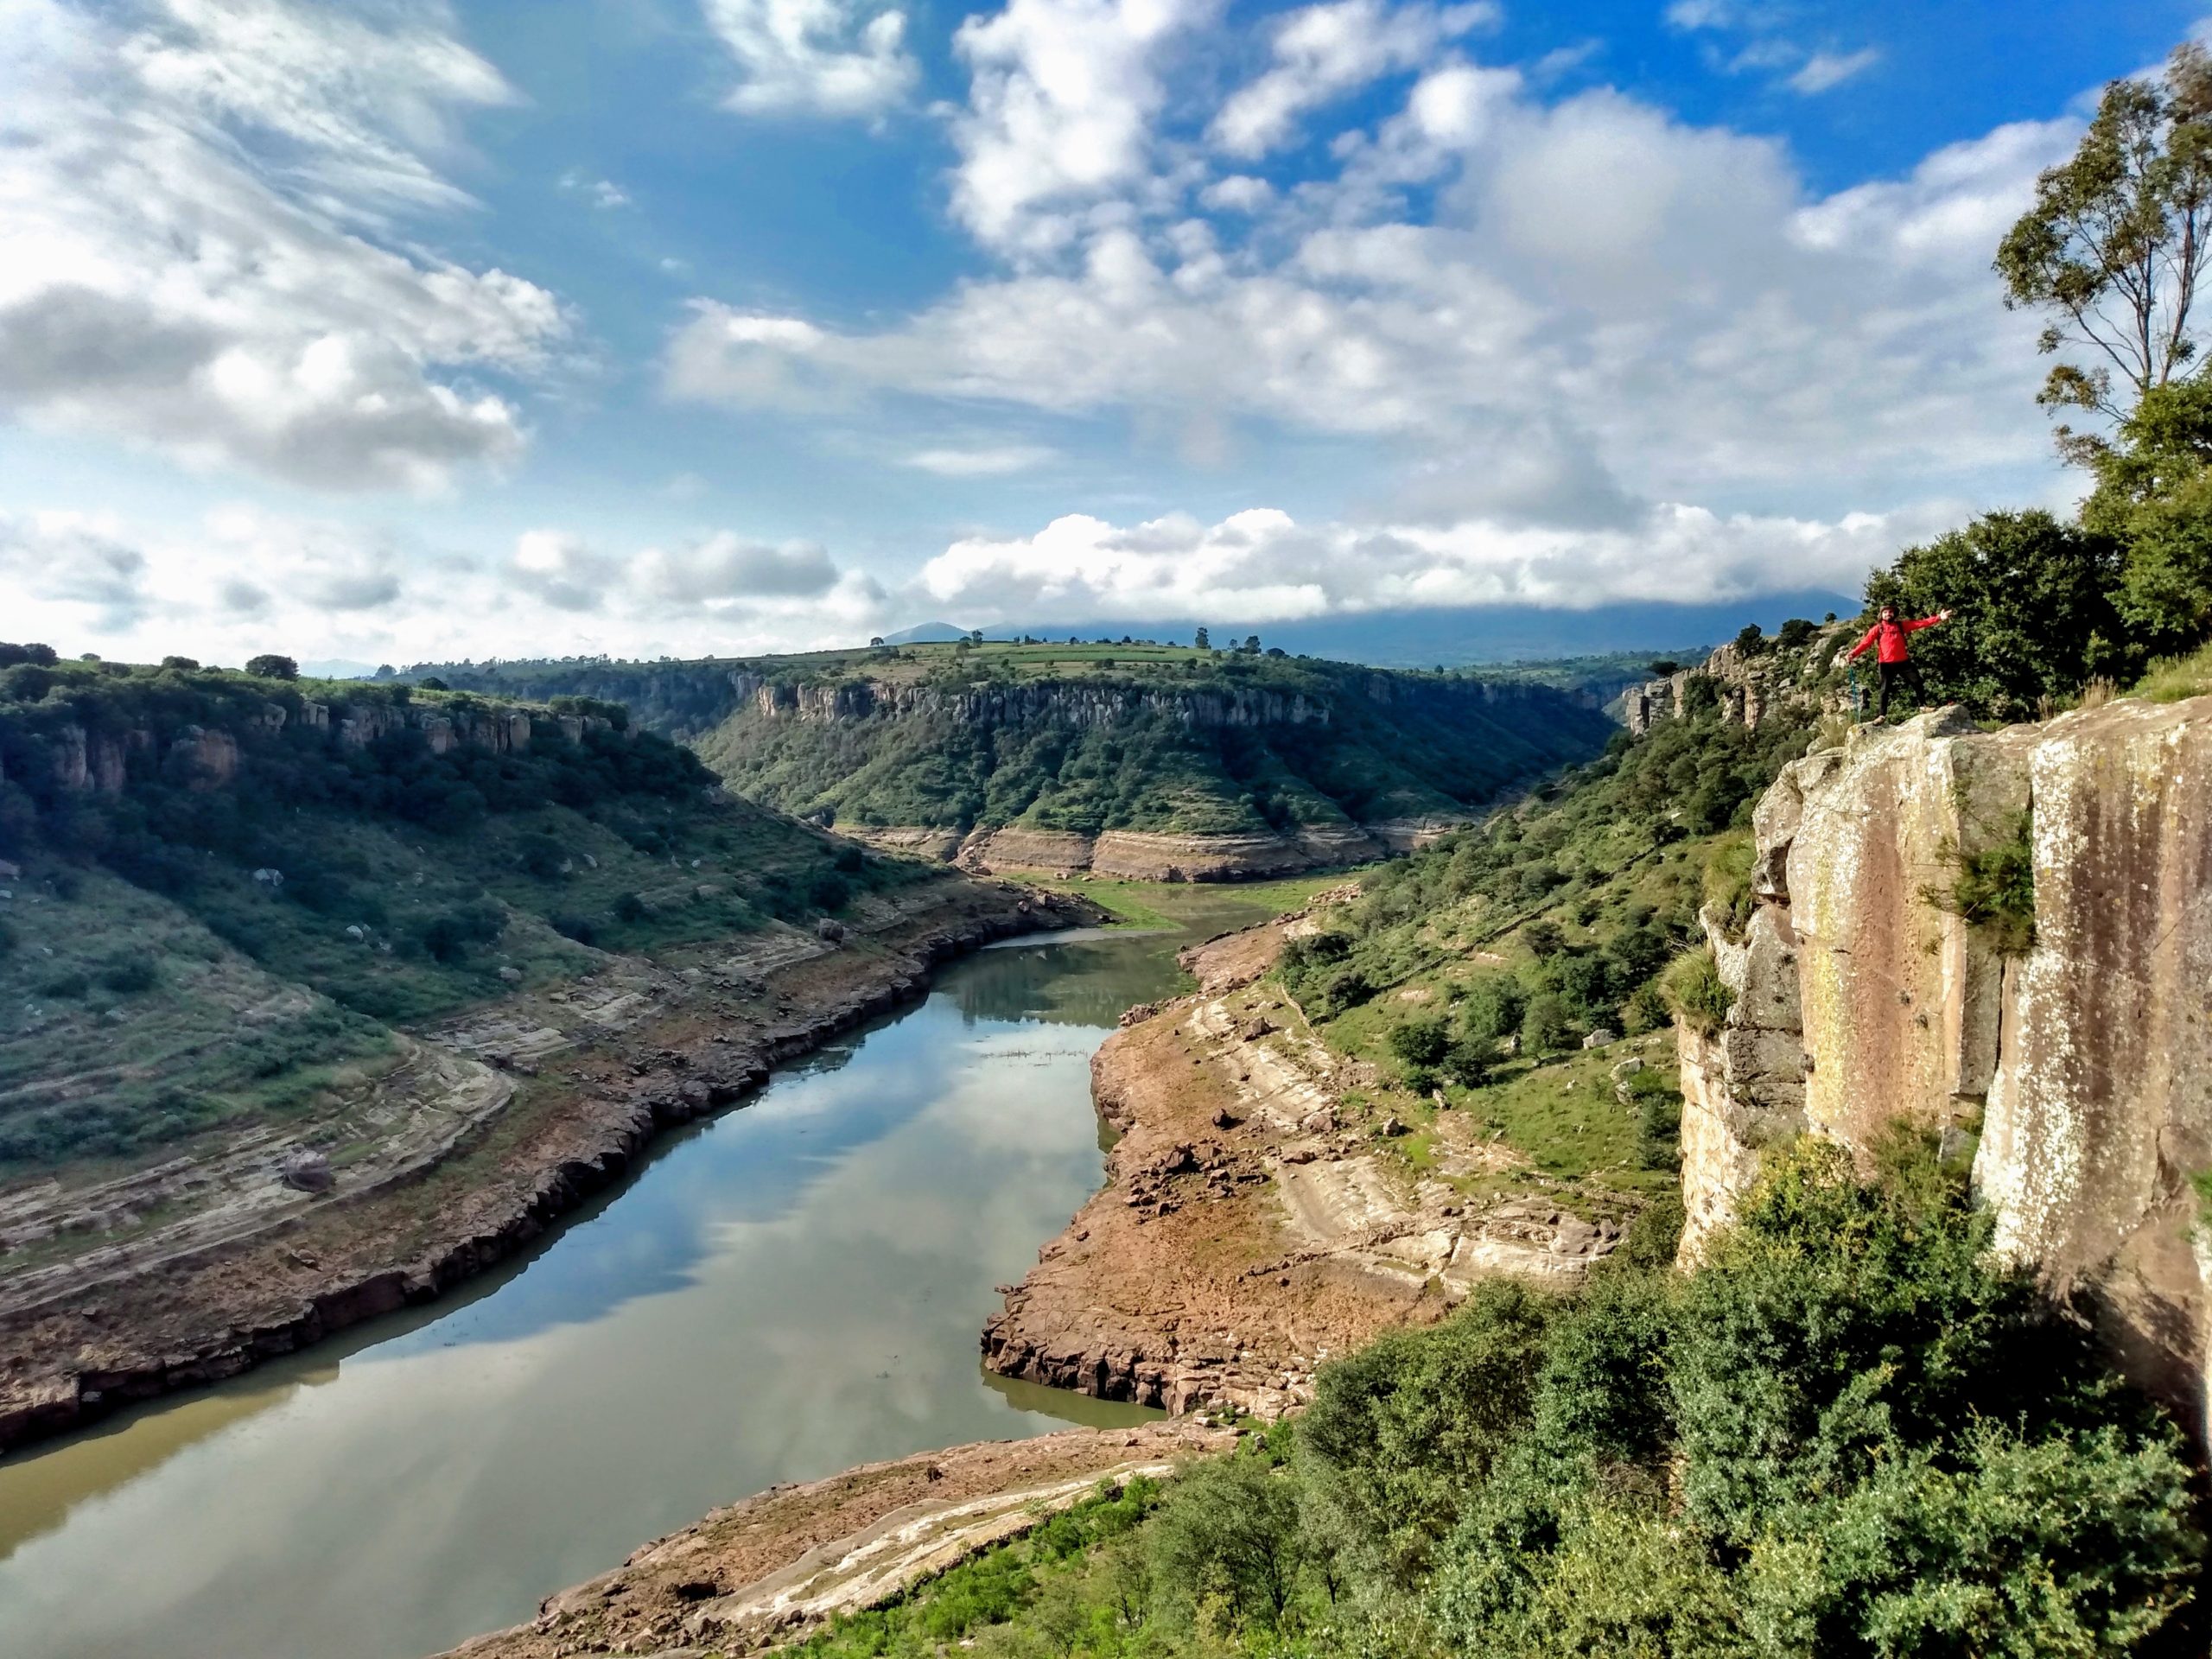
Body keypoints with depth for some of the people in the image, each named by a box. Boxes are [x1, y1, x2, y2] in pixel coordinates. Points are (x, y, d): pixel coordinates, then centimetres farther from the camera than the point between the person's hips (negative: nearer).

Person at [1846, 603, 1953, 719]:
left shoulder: (1901, 626, 10)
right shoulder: (1877, 629, 1)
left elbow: (1920, 623, 6)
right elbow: (1865, 642, -8)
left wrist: (1938, 618, -3)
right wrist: (1853, 653, -22)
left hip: (1903, 662, 3)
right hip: (1886, 664, -3)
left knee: (1917, 682, 9)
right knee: (1885, 689, 0)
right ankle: (1881, 715, 2)